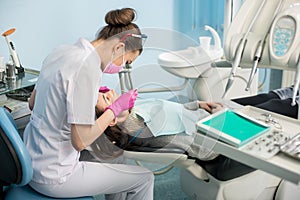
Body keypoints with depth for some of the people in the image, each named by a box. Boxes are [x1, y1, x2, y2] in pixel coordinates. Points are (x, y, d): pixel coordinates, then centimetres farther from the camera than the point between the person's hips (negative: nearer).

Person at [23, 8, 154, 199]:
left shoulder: (61, 51, 2)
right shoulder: (88, 67, -25)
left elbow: (33, 103, 14)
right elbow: (80, 141, -24)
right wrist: (116, 108, -11)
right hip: (54, 176, -9)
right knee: (144, 178, 4)